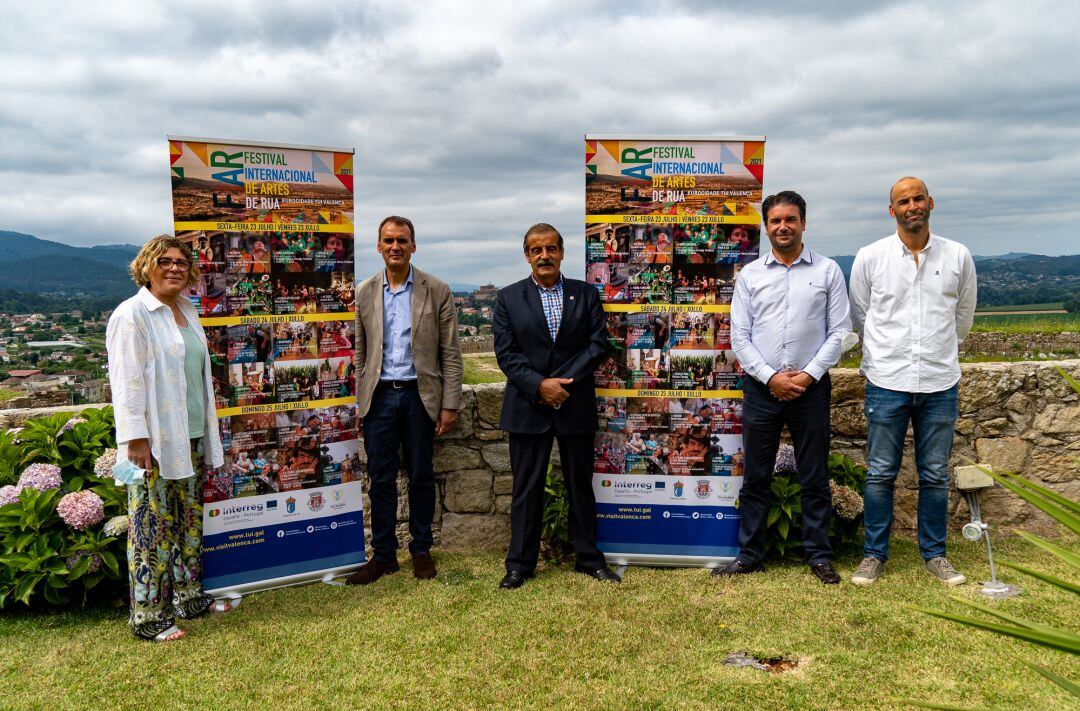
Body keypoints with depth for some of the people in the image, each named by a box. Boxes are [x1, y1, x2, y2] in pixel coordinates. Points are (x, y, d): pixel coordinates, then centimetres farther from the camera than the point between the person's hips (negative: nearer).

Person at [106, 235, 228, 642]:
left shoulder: (187, 312, 14)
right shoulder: (132, 314, -9)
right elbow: (127, 380, -14)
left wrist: (208, 433, 18)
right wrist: (137, 438, -19)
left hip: (191, 438, 8)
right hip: (155, 440, -8)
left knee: (189, 521, 15)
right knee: (153, 526, -1)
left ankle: (188, 597, 27)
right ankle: (148, 616, 9)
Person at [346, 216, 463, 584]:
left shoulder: (437, 291, -1)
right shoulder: (365, 292, 6)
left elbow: (450, 353, -2)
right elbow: (361, 352, 11)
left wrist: (450, 404, -7)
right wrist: (361, 398, 7)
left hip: (419, 395, -2)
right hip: (379, 396, 2)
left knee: (421, 476, 8)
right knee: (381, 478, 6)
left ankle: (421, 550, 23)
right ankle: (383, 554, 17)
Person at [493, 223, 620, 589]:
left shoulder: (586, 294, 5)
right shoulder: (509, 297, 3)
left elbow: (599, 345, -2)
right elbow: (506, 352, -4)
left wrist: (562, 381, -13)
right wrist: (539, 385, -16)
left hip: (576, 405, 1)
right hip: (527, 407, -1)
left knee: (581, 486, 11)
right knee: (526, 489, 7)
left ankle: (589, 558, 24)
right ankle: (520, 563, 17)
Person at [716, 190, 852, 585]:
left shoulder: (828, 270, 3)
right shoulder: (750, 275, 5)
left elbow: (839, 331, 0)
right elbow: (739, 336, 2)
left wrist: (809, 375, -10)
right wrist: (770, 376, -9)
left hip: (811, 387, -1)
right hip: (762, 387, 1)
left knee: (815, 477, 7)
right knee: (755, 477, 7)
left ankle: (819, 555, 20)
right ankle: (749, 554, 18)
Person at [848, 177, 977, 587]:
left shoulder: (958, 257, 3)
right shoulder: (870, 258, -1)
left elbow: (963, 316, 17)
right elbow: (859, 318, 10)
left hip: (940, 384, 2)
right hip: (887, 383, -1)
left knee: (935, 475, 10)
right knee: (880, 474, 5)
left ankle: (934, 554, 25)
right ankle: (874, 554, 17)